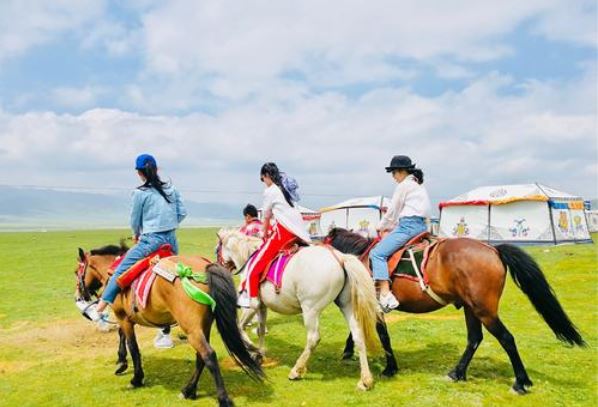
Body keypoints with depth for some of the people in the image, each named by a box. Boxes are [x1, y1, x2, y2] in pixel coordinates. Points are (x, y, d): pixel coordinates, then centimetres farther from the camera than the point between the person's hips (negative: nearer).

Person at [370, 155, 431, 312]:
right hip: (421, 225, 11)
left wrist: (381, 226, 14)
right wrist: (390, 227, 24)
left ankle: (385, 296, -28)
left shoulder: (404, 185, -5)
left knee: (377, 253, -16)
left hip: (408, 226, -11)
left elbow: (393, 211, -2)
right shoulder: (418, 185, 24)